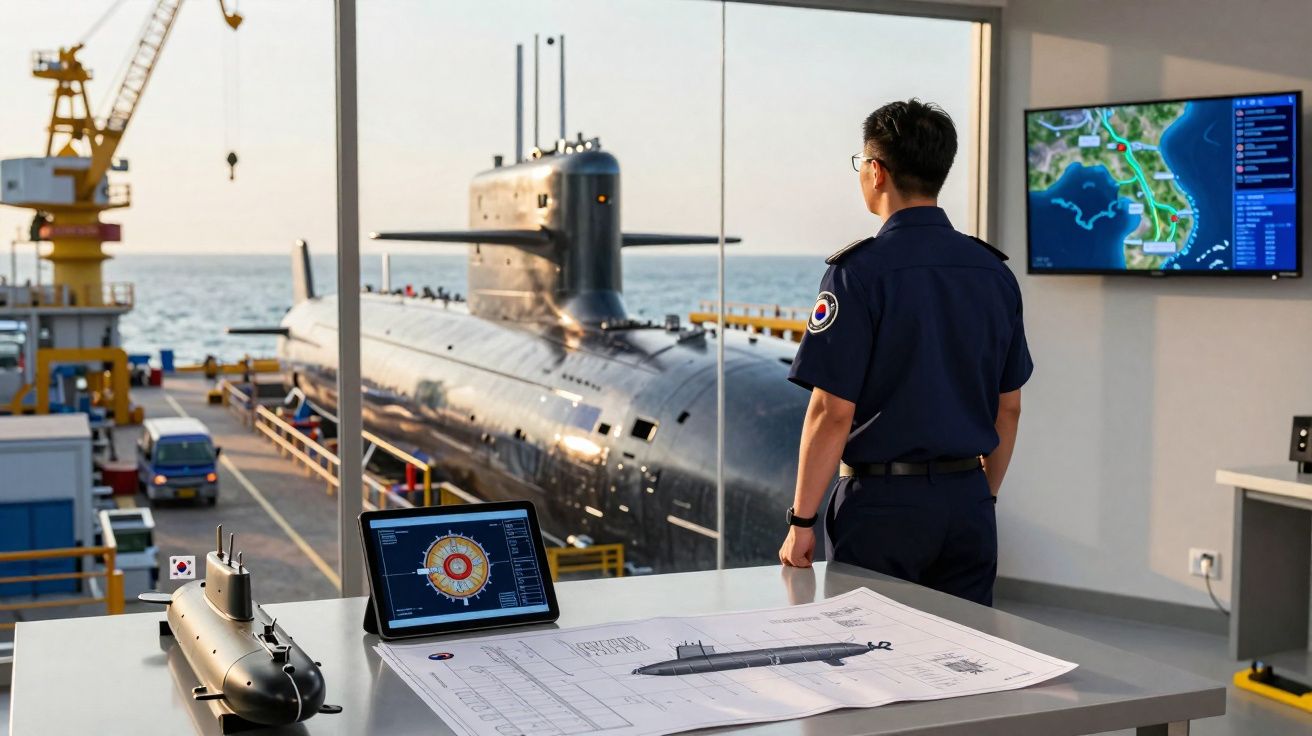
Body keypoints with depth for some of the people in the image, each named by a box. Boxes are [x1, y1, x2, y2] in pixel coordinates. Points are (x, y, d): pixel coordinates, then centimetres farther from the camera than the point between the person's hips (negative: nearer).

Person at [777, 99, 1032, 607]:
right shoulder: (994, 271, 6)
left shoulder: (859, 271, -13)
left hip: (883, 502, -6)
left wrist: (802, 520, -7)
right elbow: (1008, 407, 11)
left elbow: (833, 412, -15)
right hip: (967, 502, 6)